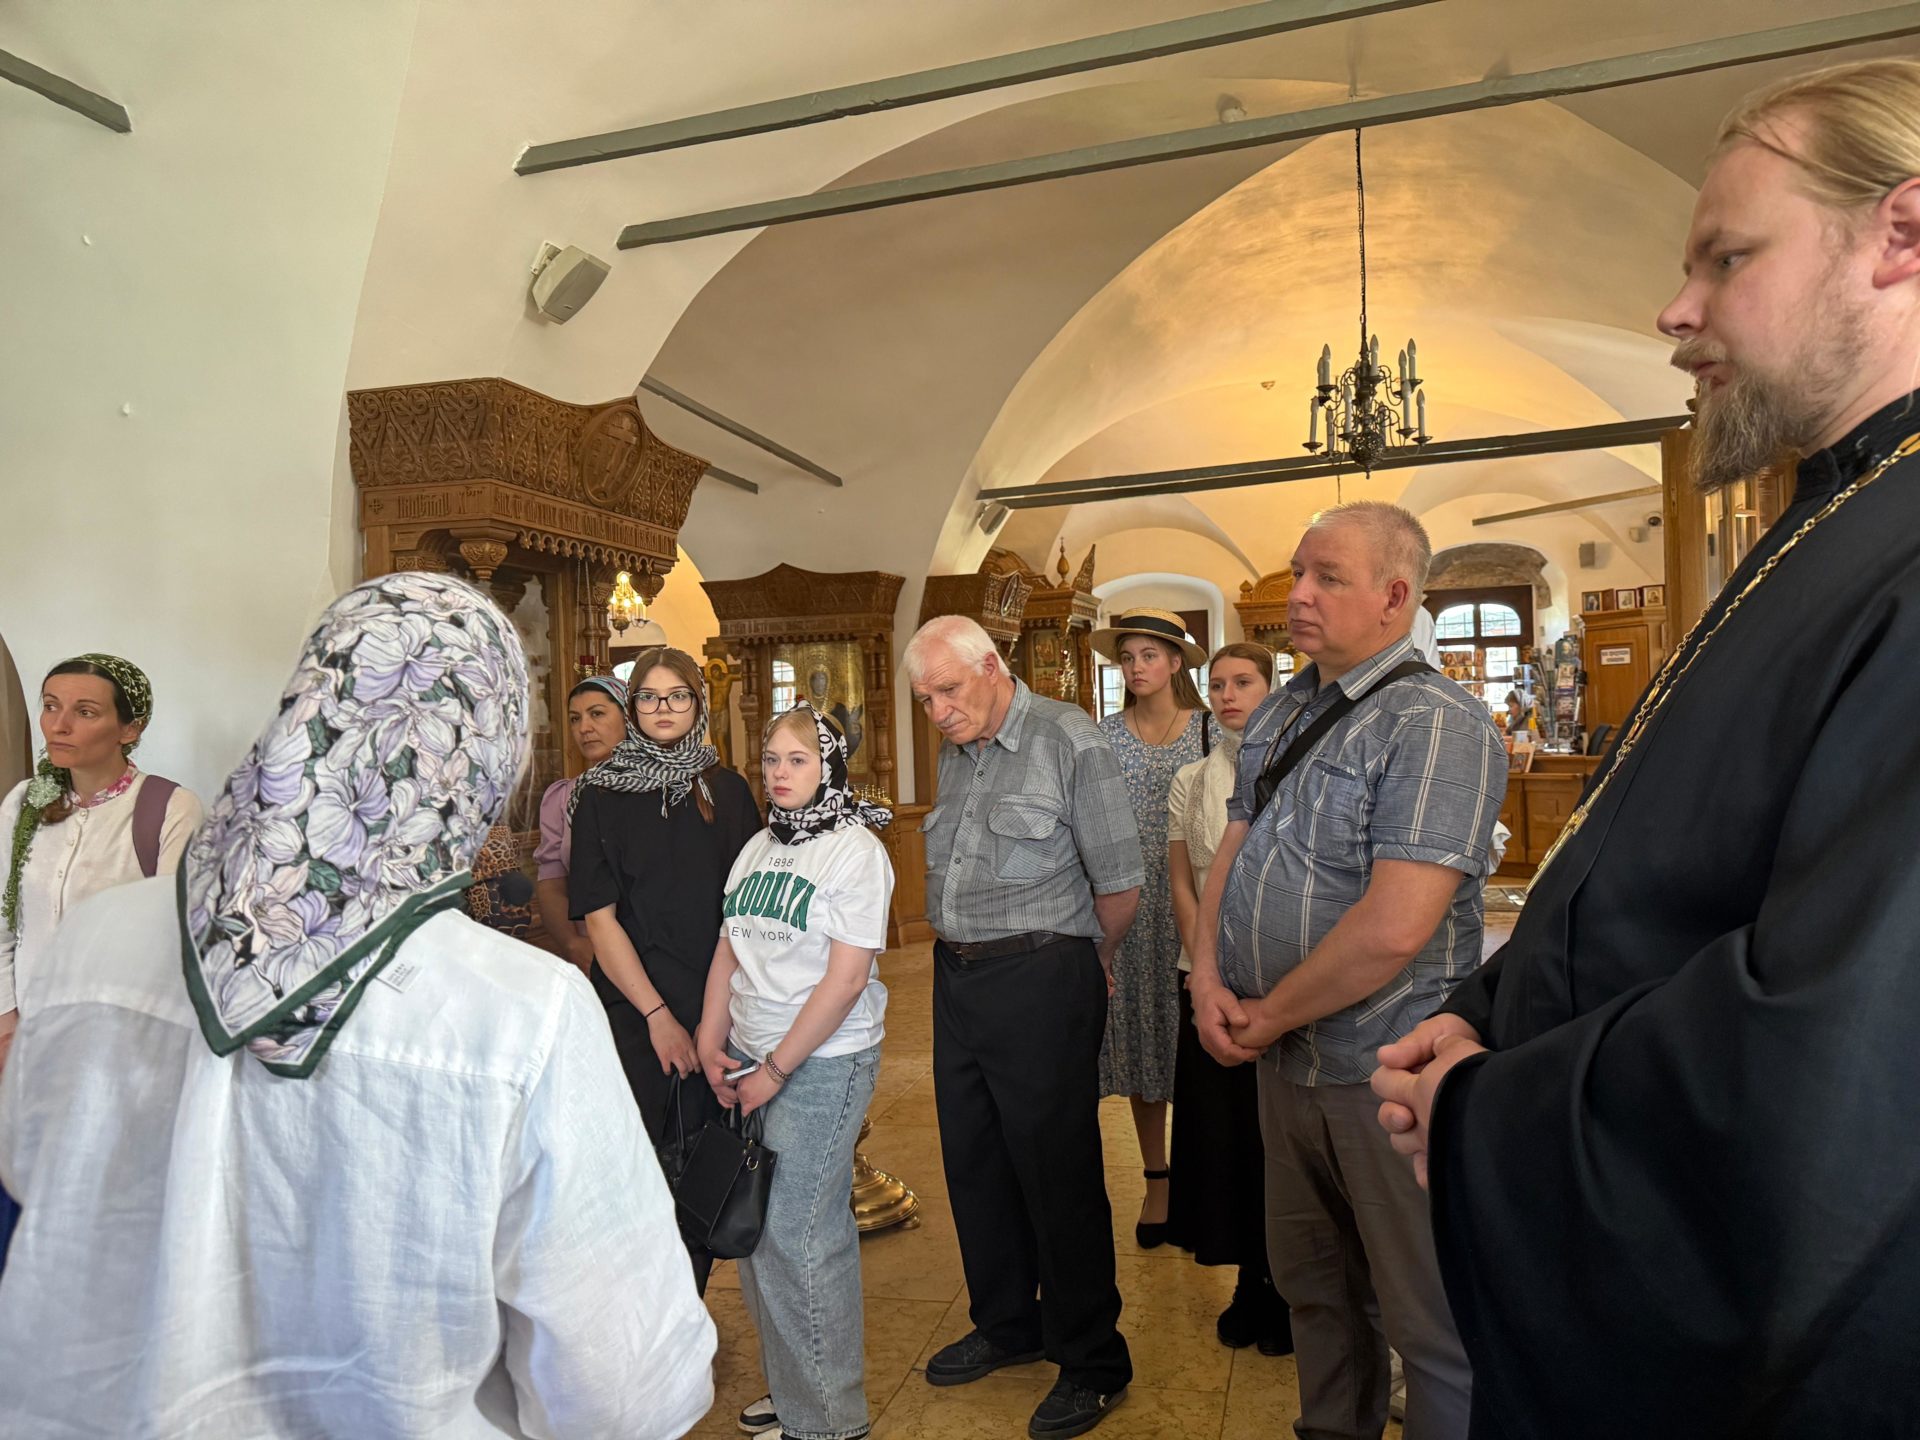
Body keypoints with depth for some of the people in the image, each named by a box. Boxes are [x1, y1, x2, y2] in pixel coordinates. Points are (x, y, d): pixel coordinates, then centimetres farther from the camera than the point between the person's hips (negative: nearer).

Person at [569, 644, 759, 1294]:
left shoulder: (726, 790, 7)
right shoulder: (601, 795, 1)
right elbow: (599, 916, -4)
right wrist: (658, 1014, -9)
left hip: (717, 1010, 2)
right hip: (634, 1014, -2)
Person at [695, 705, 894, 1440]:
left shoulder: (855, 849, -10)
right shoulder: (757, 848, 9)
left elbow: (847, 978, -15)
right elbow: (728, 952, 12)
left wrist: (776, 1069, -13)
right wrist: (711, 1044, 1)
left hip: (824, 1063, -6)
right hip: (751, 1062, 6)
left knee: (795, 1236, -1)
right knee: (752, 1228, 10)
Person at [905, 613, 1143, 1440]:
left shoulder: (1068, 741, -13)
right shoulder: (954, 755, 10)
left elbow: (1120, 881, -11)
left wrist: (1086, 962, 2)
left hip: (1042, 979, -7)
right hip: (957, 977, 7)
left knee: (1058, 1173, 3)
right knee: (973, 1163, 17)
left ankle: (1092, 1362, 22)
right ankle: (1006, 1324, 38)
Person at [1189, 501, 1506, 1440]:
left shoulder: (1436, 723, -19)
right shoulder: (1277, 716, 8)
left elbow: (1393, 927, -26)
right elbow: (1230, 853, 11)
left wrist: (1270, 1015, -14)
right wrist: (1208, 981, -5)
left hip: (1386, 1074, -8)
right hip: (1285, 1062, 8)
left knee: (1431, 1319, 9)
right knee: (1313, 1287, 24)